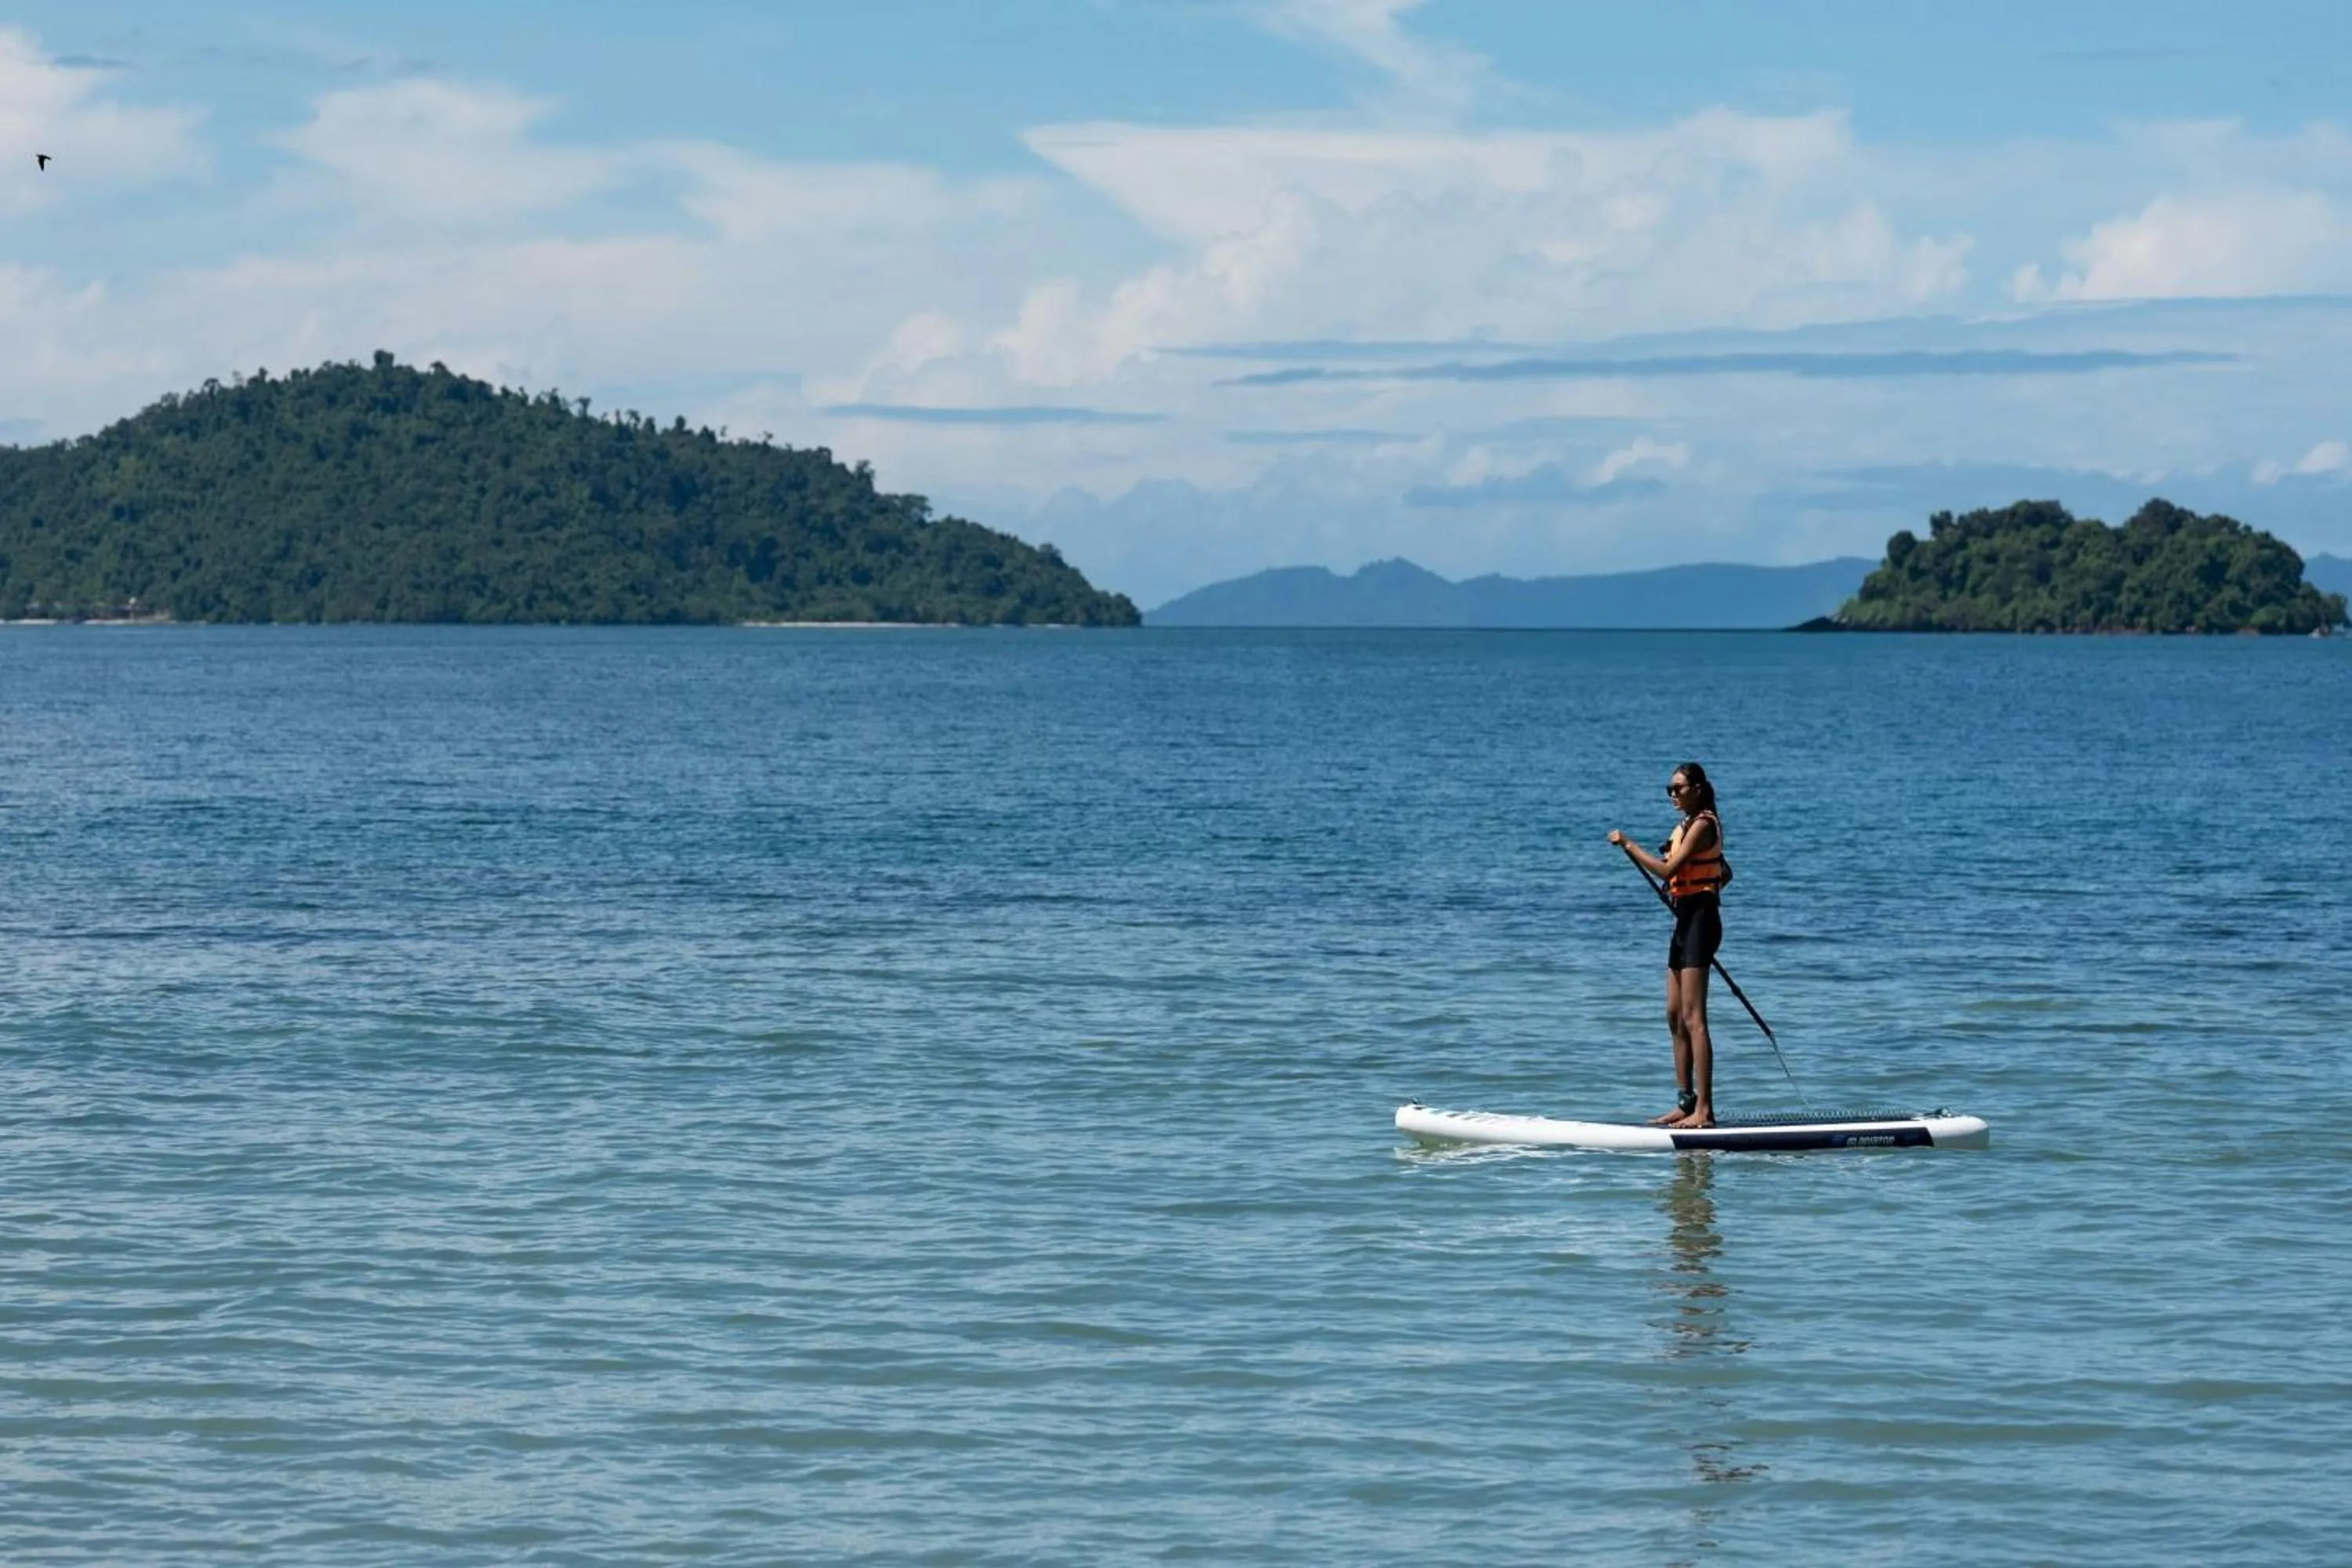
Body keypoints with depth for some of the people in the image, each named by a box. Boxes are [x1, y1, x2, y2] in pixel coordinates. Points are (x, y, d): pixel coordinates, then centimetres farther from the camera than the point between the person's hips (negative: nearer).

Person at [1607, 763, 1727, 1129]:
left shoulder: (1703, 825, -13)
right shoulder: (1687, 825, 17)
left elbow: (1667, 870, -21)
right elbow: (1725, 873, 27)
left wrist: (1628, 845, -14)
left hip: (1699, 920, -11)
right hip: (1686, 920, 11)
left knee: (1693, 1018, -13)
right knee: (1675, 1017, 12)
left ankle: (1704, 1109, -16)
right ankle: (1686, 1103, 17)